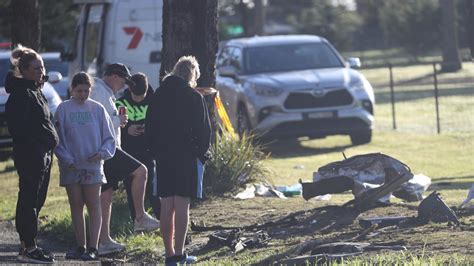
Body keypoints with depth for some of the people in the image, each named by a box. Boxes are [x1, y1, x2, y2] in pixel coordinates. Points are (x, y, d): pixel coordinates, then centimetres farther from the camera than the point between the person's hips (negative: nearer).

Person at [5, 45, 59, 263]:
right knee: (29, 200, -6)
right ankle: (28, 248, -3)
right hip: (30, 155, -10)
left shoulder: (35, 91, 17)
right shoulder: (22, 94, -15)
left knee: (35, 201, 13)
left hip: (42, 155, 10)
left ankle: (28, 244, 20)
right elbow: (18, 127, -22)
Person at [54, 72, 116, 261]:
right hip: (70, 166, 1)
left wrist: (102, 152, -11)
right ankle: (81, 247, 11)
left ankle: (93, 247, -7)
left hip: (93, 165, -1)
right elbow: (58, 139, 1)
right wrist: (67, 159, -10)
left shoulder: (97, 109, 3)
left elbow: (109, 137, 7)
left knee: (93, 205, -5)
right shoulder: (63, 109, 2)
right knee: (76, 206, 5)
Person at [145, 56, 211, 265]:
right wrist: (202, 153, 5)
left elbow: (149, 128, 11)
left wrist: (156, 151, 16)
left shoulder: (158, 95, 8)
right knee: (182, 205, -3)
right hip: (187, 157, -5)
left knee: (166, 205, 7)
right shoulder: (193, 97, -7)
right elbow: (203, 130, -7)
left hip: (163, 157, 5)